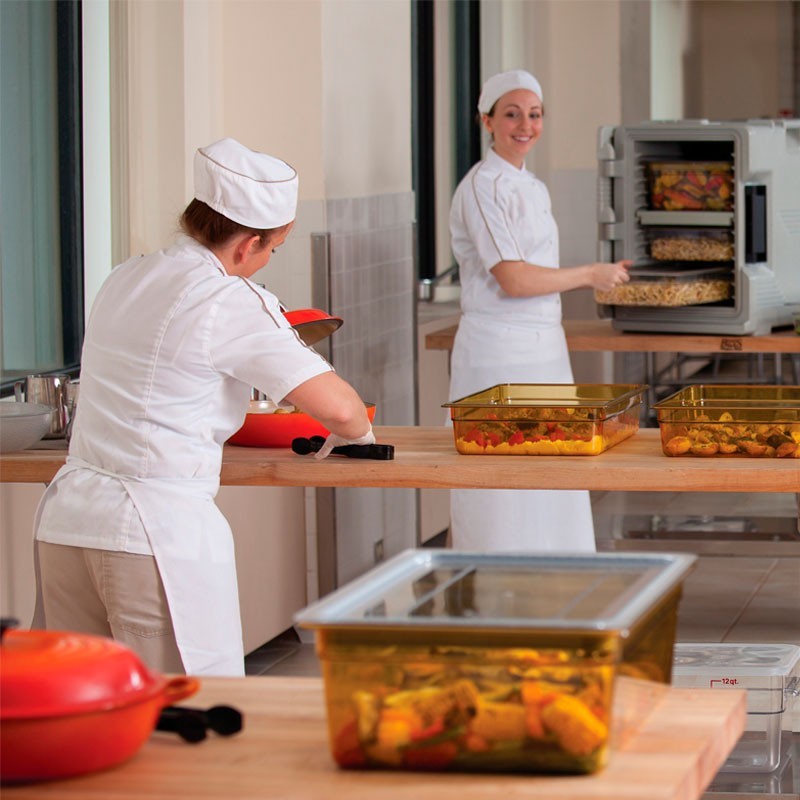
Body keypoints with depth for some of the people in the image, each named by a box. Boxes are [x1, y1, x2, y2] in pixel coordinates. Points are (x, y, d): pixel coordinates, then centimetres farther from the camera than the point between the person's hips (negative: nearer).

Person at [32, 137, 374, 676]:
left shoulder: (126, 278, 12)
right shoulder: (229, 303, -10)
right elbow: (339, 408, -15)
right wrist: (356, 434, 8)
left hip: (69, 516, 7)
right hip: (158, 528, -7)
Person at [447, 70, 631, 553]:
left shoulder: (535, 188, 15)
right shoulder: (482, 187, -12)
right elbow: (513, 280, -20)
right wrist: (590, 274, -9)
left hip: (545, 350, 9)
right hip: (498, 354, -9)